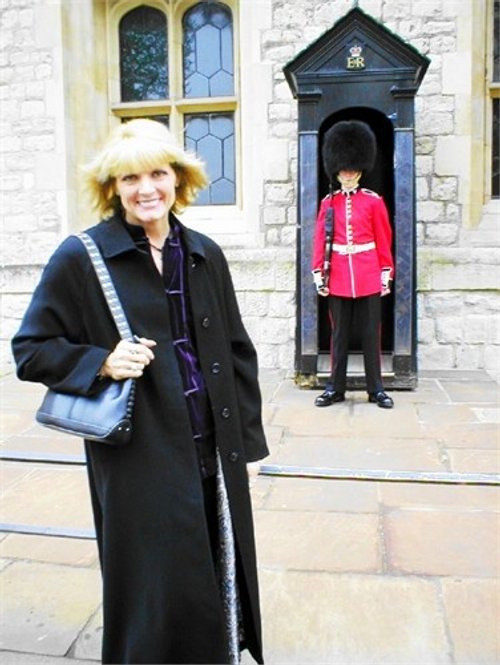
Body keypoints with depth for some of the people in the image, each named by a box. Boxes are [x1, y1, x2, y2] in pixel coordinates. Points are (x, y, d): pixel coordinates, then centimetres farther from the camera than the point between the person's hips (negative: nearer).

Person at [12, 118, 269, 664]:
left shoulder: (204, 255, 6)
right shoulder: (80, 258, -6)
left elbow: (236, 350, 11)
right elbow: (30, 350, -1)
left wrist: (246, 434, 8)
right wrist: (101, 362, -18)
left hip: (214, 452, 4)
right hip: (140, 460, -4)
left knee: (222, 579, 16)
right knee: (154, 596, 9)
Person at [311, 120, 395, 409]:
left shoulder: (374, 201, 2)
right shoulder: (328, 202, 6)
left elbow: (384, 241, 3)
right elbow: (320, 241, 5)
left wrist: (386, 274, -1)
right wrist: (318, 274, -1)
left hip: (368, 278, -1)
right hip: (338, 278, 1)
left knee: (371, 334, 5)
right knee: (339, 335, 8)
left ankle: (376, 389, 15)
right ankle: (336, 388, 17)